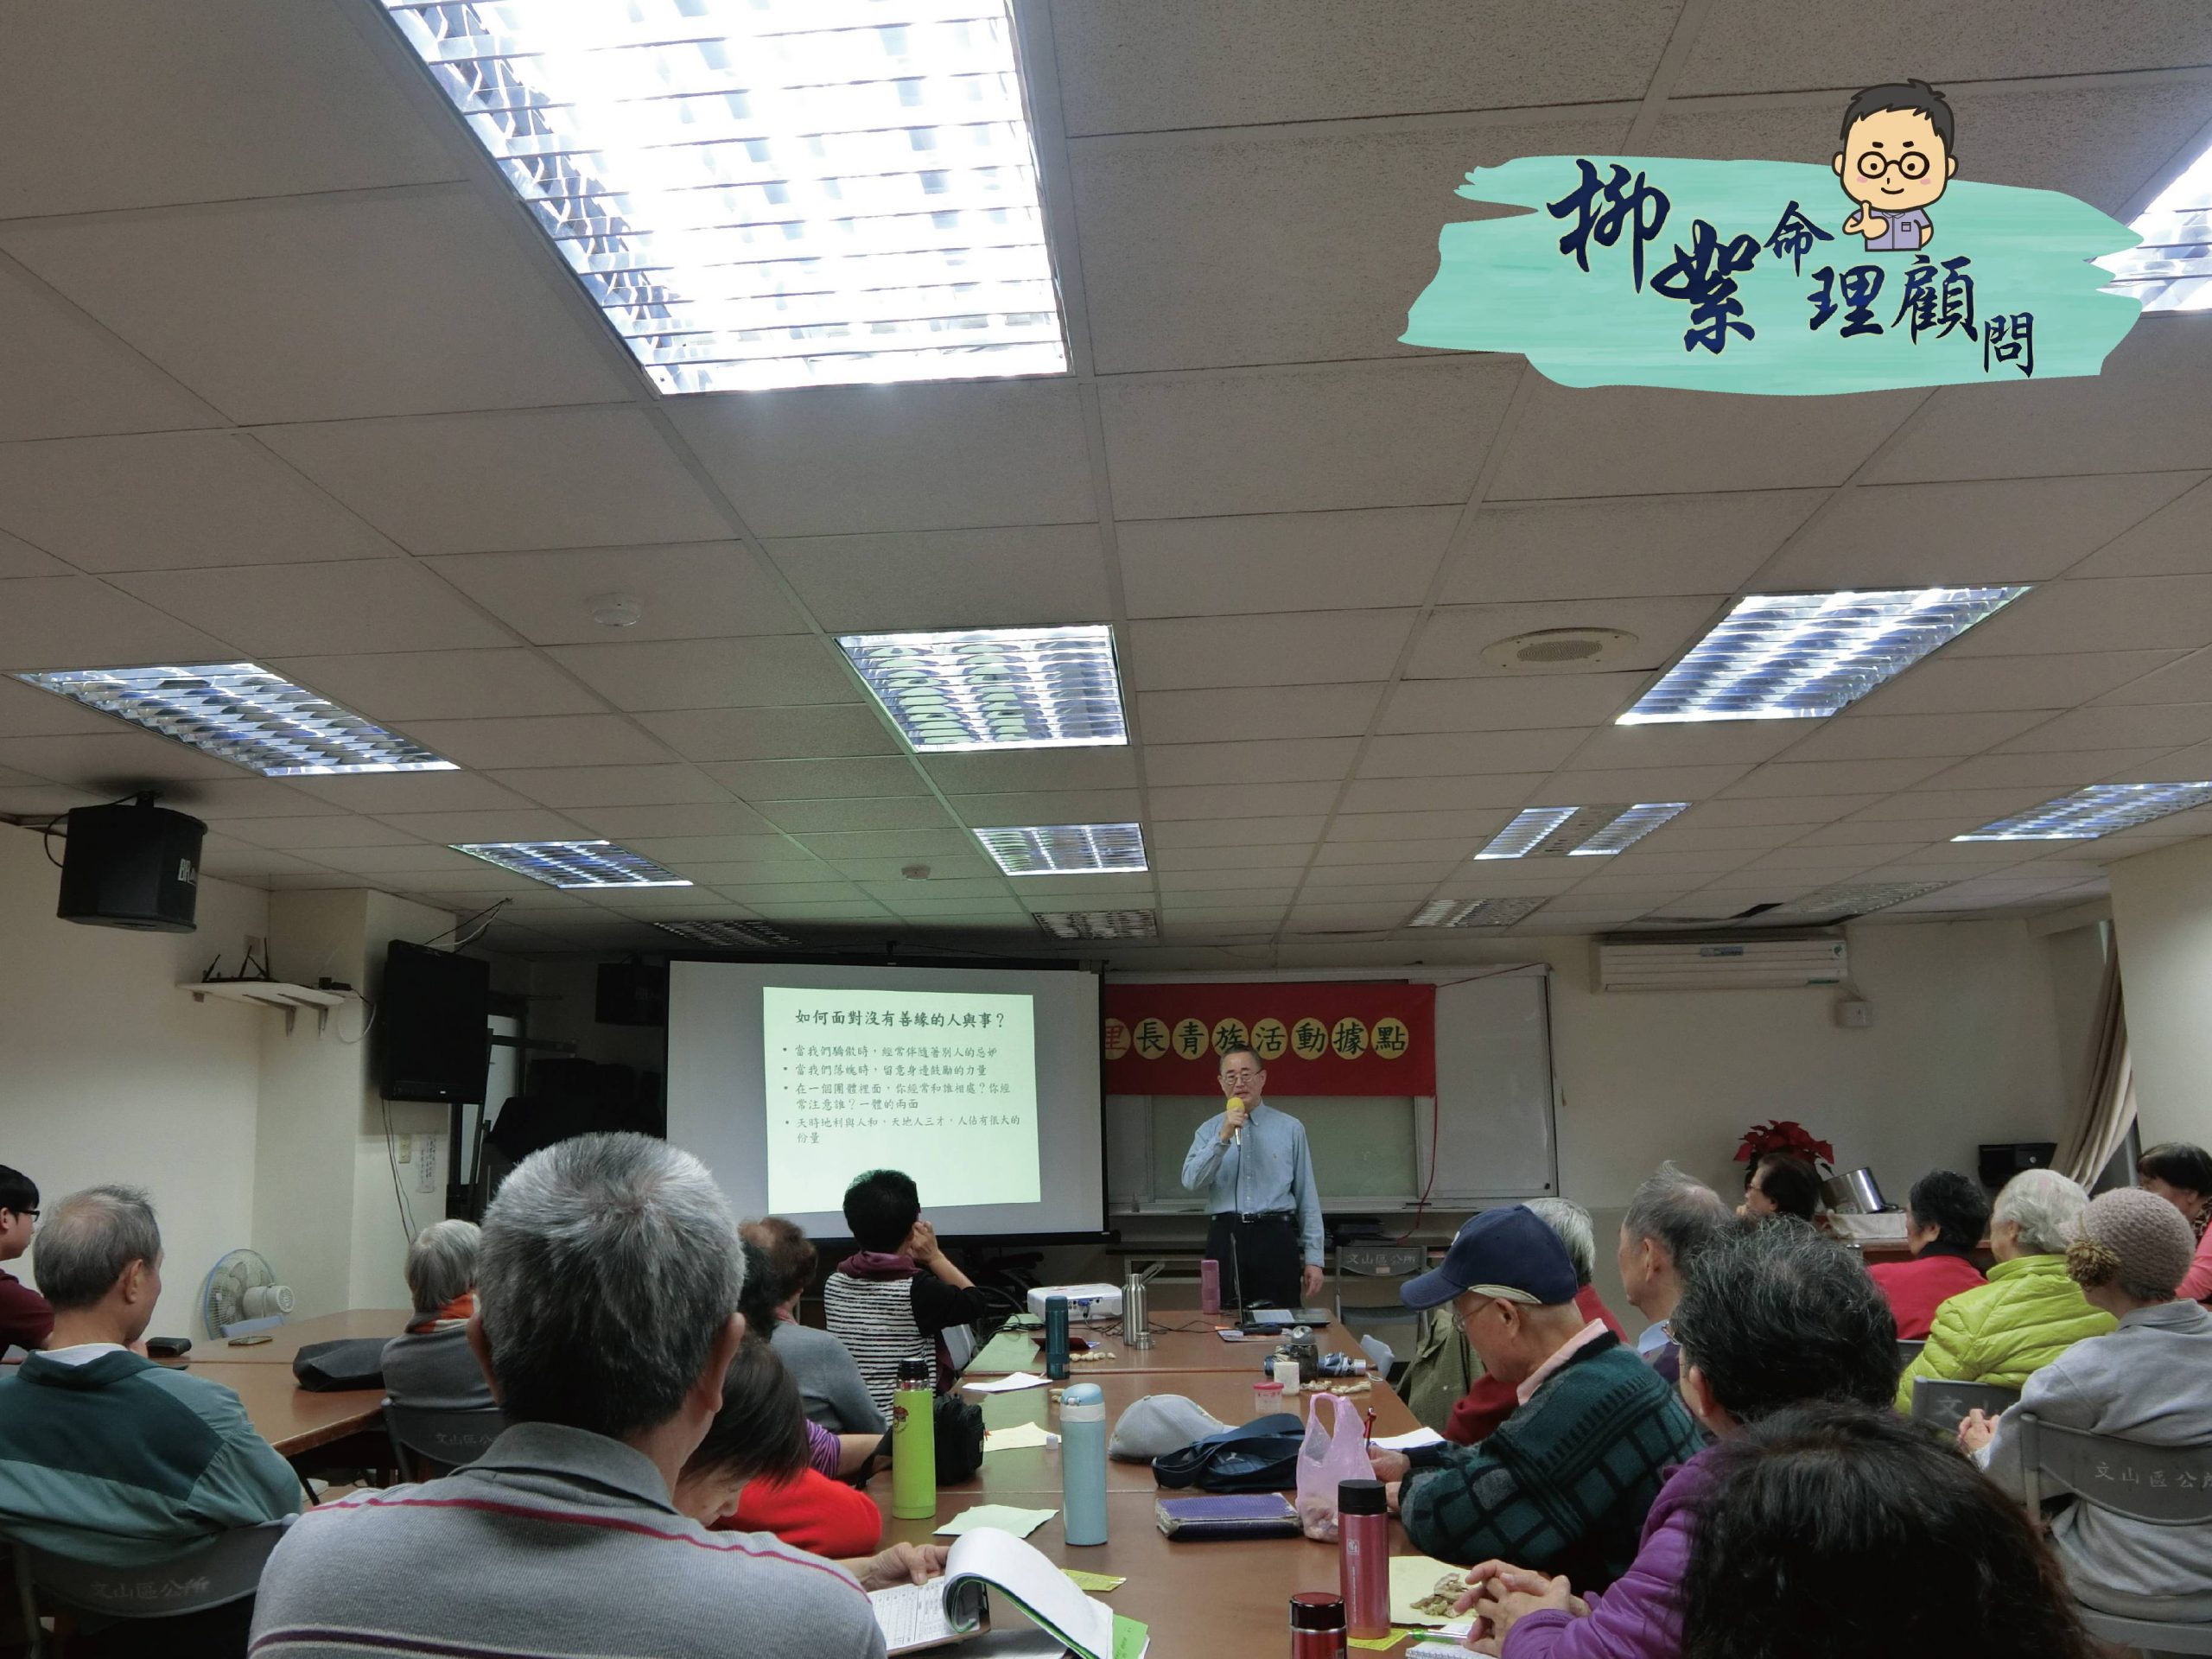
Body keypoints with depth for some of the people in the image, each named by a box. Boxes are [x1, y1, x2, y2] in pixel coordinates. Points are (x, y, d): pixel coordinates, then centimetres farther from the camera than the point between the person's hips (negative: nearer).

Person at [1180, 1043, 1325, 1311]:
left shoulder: (1291, 1129, 6)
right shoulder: (1209, 1131, 9)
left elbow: (1307, 1197, 5)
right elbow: (1191, 1181, -7)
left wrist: (1314, 1258, 2)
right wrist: (1223, 1137, -15)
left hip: (1276, 1240, -1)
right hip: (1226, 1241, 1)